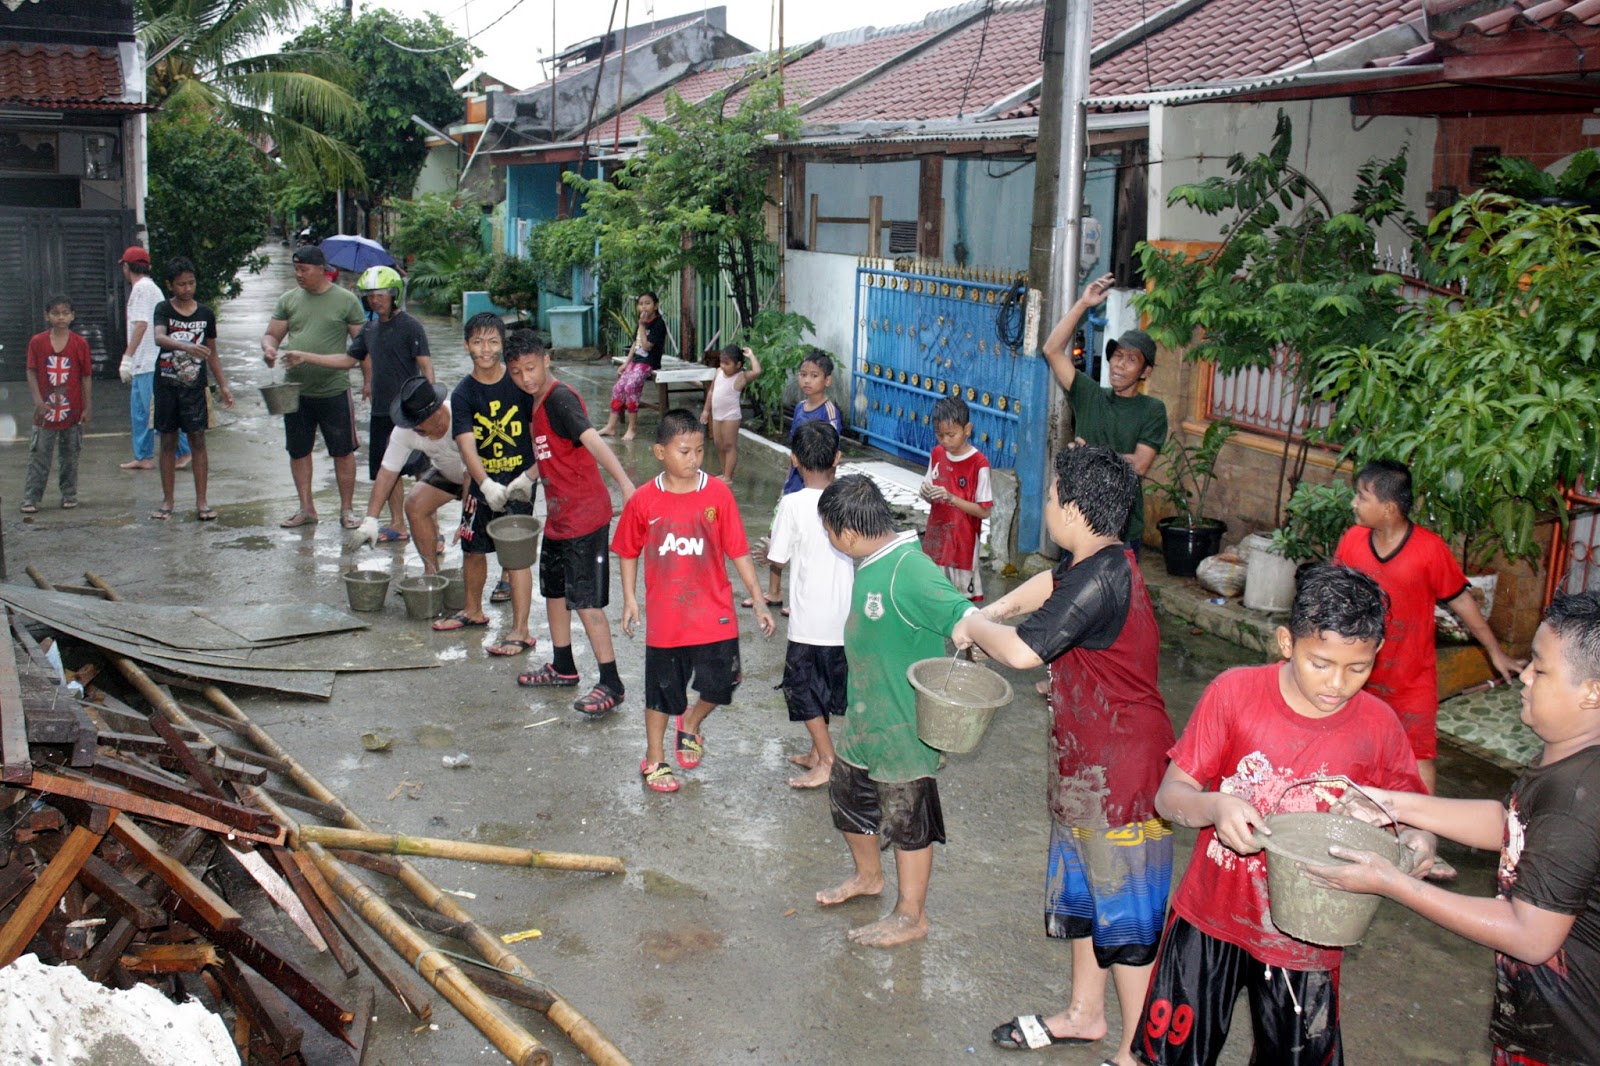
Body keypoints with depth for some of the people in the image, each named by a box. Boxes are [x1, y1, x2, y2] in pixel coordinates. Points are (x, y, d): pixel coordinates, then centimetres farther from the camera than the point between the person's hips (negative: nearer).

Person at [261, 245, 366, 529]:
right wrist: (269, 348, -14)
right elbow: (271, 334, 8)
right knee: (298, 451, 11)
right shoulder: (288, 300, 7)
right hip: (296, 391, 4)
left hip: (334, 391, -4)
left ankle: (346, 509, 16)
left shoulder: (346, 300, -4)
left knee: (343, 452, 4)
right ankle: (306, 508, 23)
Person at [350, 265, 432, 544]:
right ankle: (397, 525, 23)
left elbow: (426, 365, -15)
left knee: (422, 470, -6)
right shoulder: (370, 328, 11)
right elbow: (349, 358, 25)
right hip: (381, 409, 7)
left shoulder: (410, 326, -9)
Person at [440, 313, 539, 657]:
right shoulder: (463, 394, -6)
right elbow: (467, 446, -17)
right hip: (481, 483, 4)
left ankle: (520, 632, -2)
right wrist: (486, 484, -34)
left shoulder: (520, 383, -9)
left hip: (518, 482, -3)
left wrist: (529, 476, -18)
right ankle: (473, 610, 41)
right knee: (473, 548, 16)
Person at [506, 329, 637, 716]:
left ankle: (610, 684, 0)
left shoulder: (560, 398, -18)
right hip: (558, 516, 10)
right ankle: (563, 668, 37)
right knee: (554, 591, 21)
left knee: (586, 601, -7)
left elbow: (592, 439, -34)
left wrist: (624, 482, -46)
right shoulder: (537, 401, 10)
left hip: (584, 515, -10)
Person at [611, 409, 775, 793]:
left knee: (720, 683, 4)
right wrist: (629, 599, 0)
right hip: (665, 617, 0)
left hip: (714, 614, 0)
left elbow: (738, 551, -4)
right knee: (662, 689, 12)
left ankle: (691, 723, 37)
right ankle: (654, 760, 32)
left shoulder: (717, 494, -8)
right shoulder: (643, 501, -7)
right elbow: (628, 552, 6)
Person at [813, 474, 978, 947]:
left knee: (906, 820, 8)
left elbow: (966, 618, -34)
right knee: (847, 795, 25)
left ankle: (910, 916, 27)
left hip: (904, 725, -9)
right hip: (864, 717, 9)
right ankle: (868, 876, 50)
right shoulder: (870, 564, 1)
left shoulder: (910, 572, -28)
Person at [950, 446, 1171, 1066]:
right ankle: (1085, 1014, 40)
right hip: (1086, 756, 10)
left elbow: (1022, 651, -32)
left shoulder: (1100, 579, -28)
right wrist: (993, 612, 12)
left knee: (1123, 905, 3)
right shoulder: (1096, 561, 2)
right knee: (1081, 886, 22)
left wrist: (973, 626, -12)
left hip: (1120, 764, -10)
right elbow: (1052, 583, 26)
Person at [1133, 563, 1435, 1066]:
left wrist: (1418, 840, -20)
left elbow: (1413, 812, 3)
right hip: (1211, 917, 0)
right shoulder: (1234, 692, -15)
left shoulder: (1378, 726, -11)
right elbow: (1169, 796, -11)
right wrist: (1214, 806, -33)